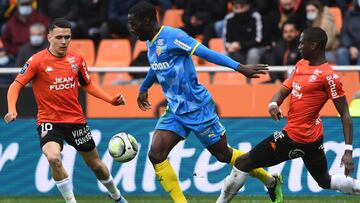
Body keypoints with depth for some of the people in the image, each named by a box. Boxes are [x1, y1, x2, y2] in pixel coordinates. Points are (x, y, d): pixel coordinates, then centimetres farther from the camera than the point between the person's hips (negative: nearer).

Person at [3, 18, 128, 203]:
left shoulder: (76, 59, 1)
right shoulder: (37, 61, -12)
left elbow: (87, 84, 17)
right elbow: (16, 85, -10)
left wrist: (111, 100, 6)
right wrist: (12, 110, -26)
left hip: (76, 120, 4)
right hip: (49, 122, -4)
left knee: (95, 164, 15)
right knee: (53, 157, -31)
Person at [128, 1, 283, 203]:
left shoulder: (171, 36, -20)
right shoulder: (151, 43, 8)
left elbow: (206, 52, -28)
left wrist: (239, 67, -37)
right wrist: (144, 88, 47)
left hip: (198, 108, -8)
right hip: (175, 111, 8)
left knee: (223, 154, 3)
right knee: (156, 155, -8)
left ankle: (271, 181, 24)